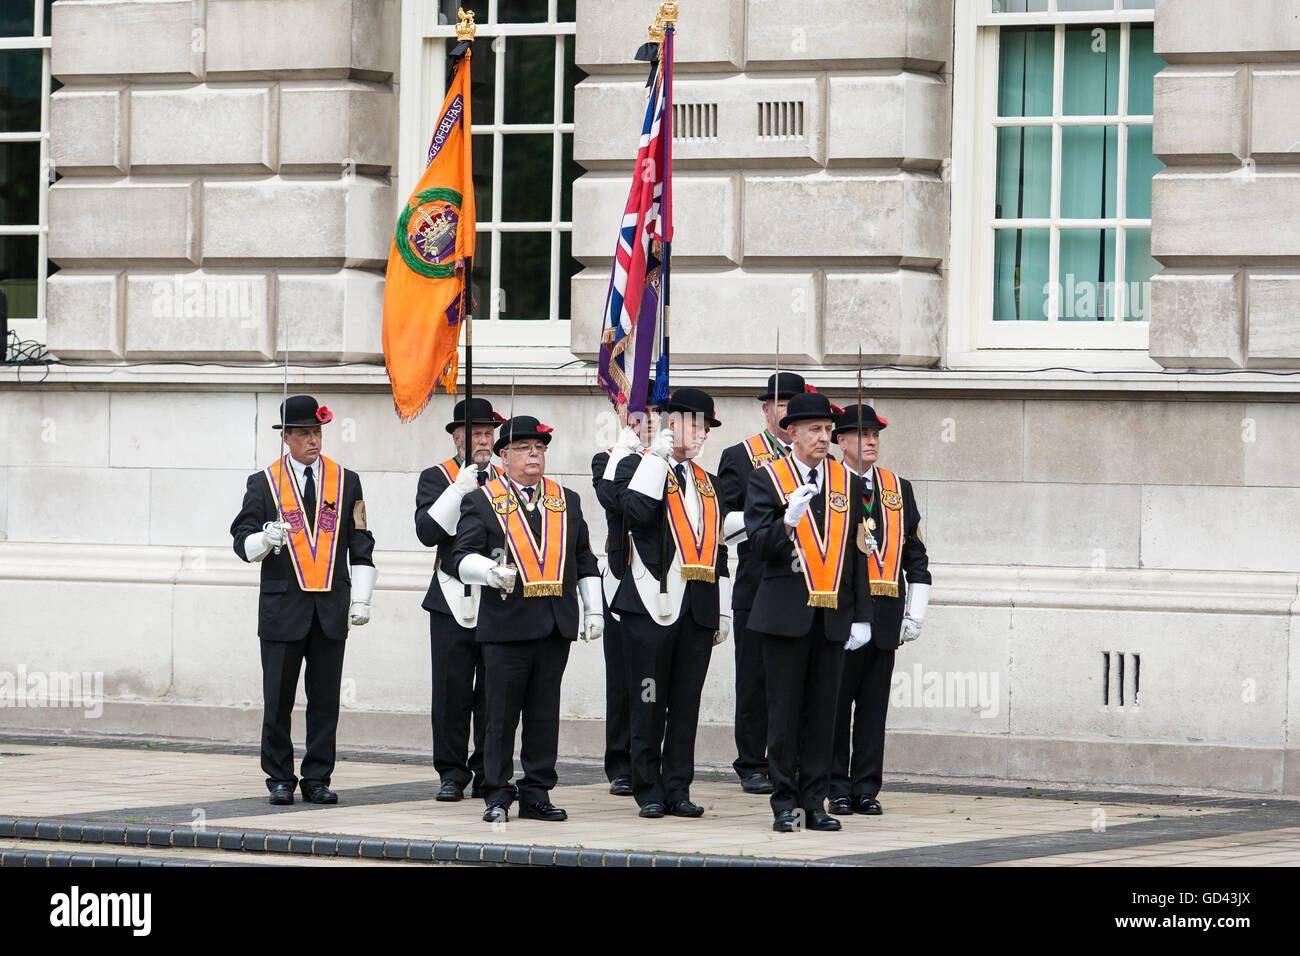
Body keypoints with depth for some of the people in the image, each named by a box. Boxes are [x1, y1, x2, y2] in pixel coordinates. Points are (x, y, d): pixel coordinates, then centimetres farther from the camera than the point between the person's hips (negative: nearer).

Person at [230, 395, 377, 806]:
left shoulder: (346, 481, 9)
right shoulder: (263, 483, 4)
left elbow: (361, 546, 10)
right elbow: (242, 541, 2)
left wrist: (361, 598, 3)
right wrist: (264, 540, -20)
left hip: (332, 608, 2)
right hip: (283, 606, -2)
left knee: (325, 699, 3)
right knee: (278, 698, 0)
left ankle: (317, 779, 10)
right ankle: (280, 780, 9)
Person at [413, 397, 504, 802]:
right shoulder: (437, 478, 4)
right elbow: (427, 532, -10)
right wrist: (459, 490, -16)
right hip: (454, 602, -2)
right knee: (452, 692, -3)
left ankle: (489, 775, 10)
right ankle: (452, 774, 5)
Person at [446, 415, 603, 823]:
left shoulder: (567, 500, 15)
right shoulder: (482, 502, 2)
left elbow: (584, 560, 17)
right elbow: (461, 558, -5)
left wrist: (594, 609, 11)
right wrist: (489, 571, -25)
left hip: (557, 623, 4)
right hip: (507, 622, -4)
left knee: (545, 713, 6)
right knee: (502, 713, 0)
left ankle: (537, 794, 12)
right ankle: (497, 796, 7)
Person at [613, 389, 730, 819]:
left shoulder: (707, 483, 20)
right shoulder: (638, 467, 2)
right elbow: (637, 513, -20)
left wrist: (722, 611, 16)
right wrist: (657, 458, -14)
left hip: (698, 608, 5)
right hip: (652, 605, -5)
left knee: (686, 703, 5)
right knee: (648, 703, -1)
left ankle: (677, 789, 10)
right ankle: (649, 791, 5)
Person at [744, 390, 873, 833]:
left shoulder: (847, 482, 11)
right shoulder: (766, 479, 0)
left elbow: (856, 553, 12)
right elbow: (760, 546, -8)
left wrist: (861, 615, 8)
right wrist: (789, 521, -27)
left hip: (833, 614, 3)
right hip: (786, 613, -3)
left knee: (822, 710, 5)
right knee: (785, 709, 0)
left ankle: (815, 802, 10)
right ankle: (786, 804, 5)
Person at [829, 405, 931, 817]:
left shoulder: (899, 489, 13)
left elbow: (916, 555, 14)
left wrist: (914, 613, 8)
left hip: (885, 615, 3)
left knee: (874, 706, 5)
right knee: (836, 703, 1)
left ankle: (866, 789, 10)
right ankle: (838, 788, 8)